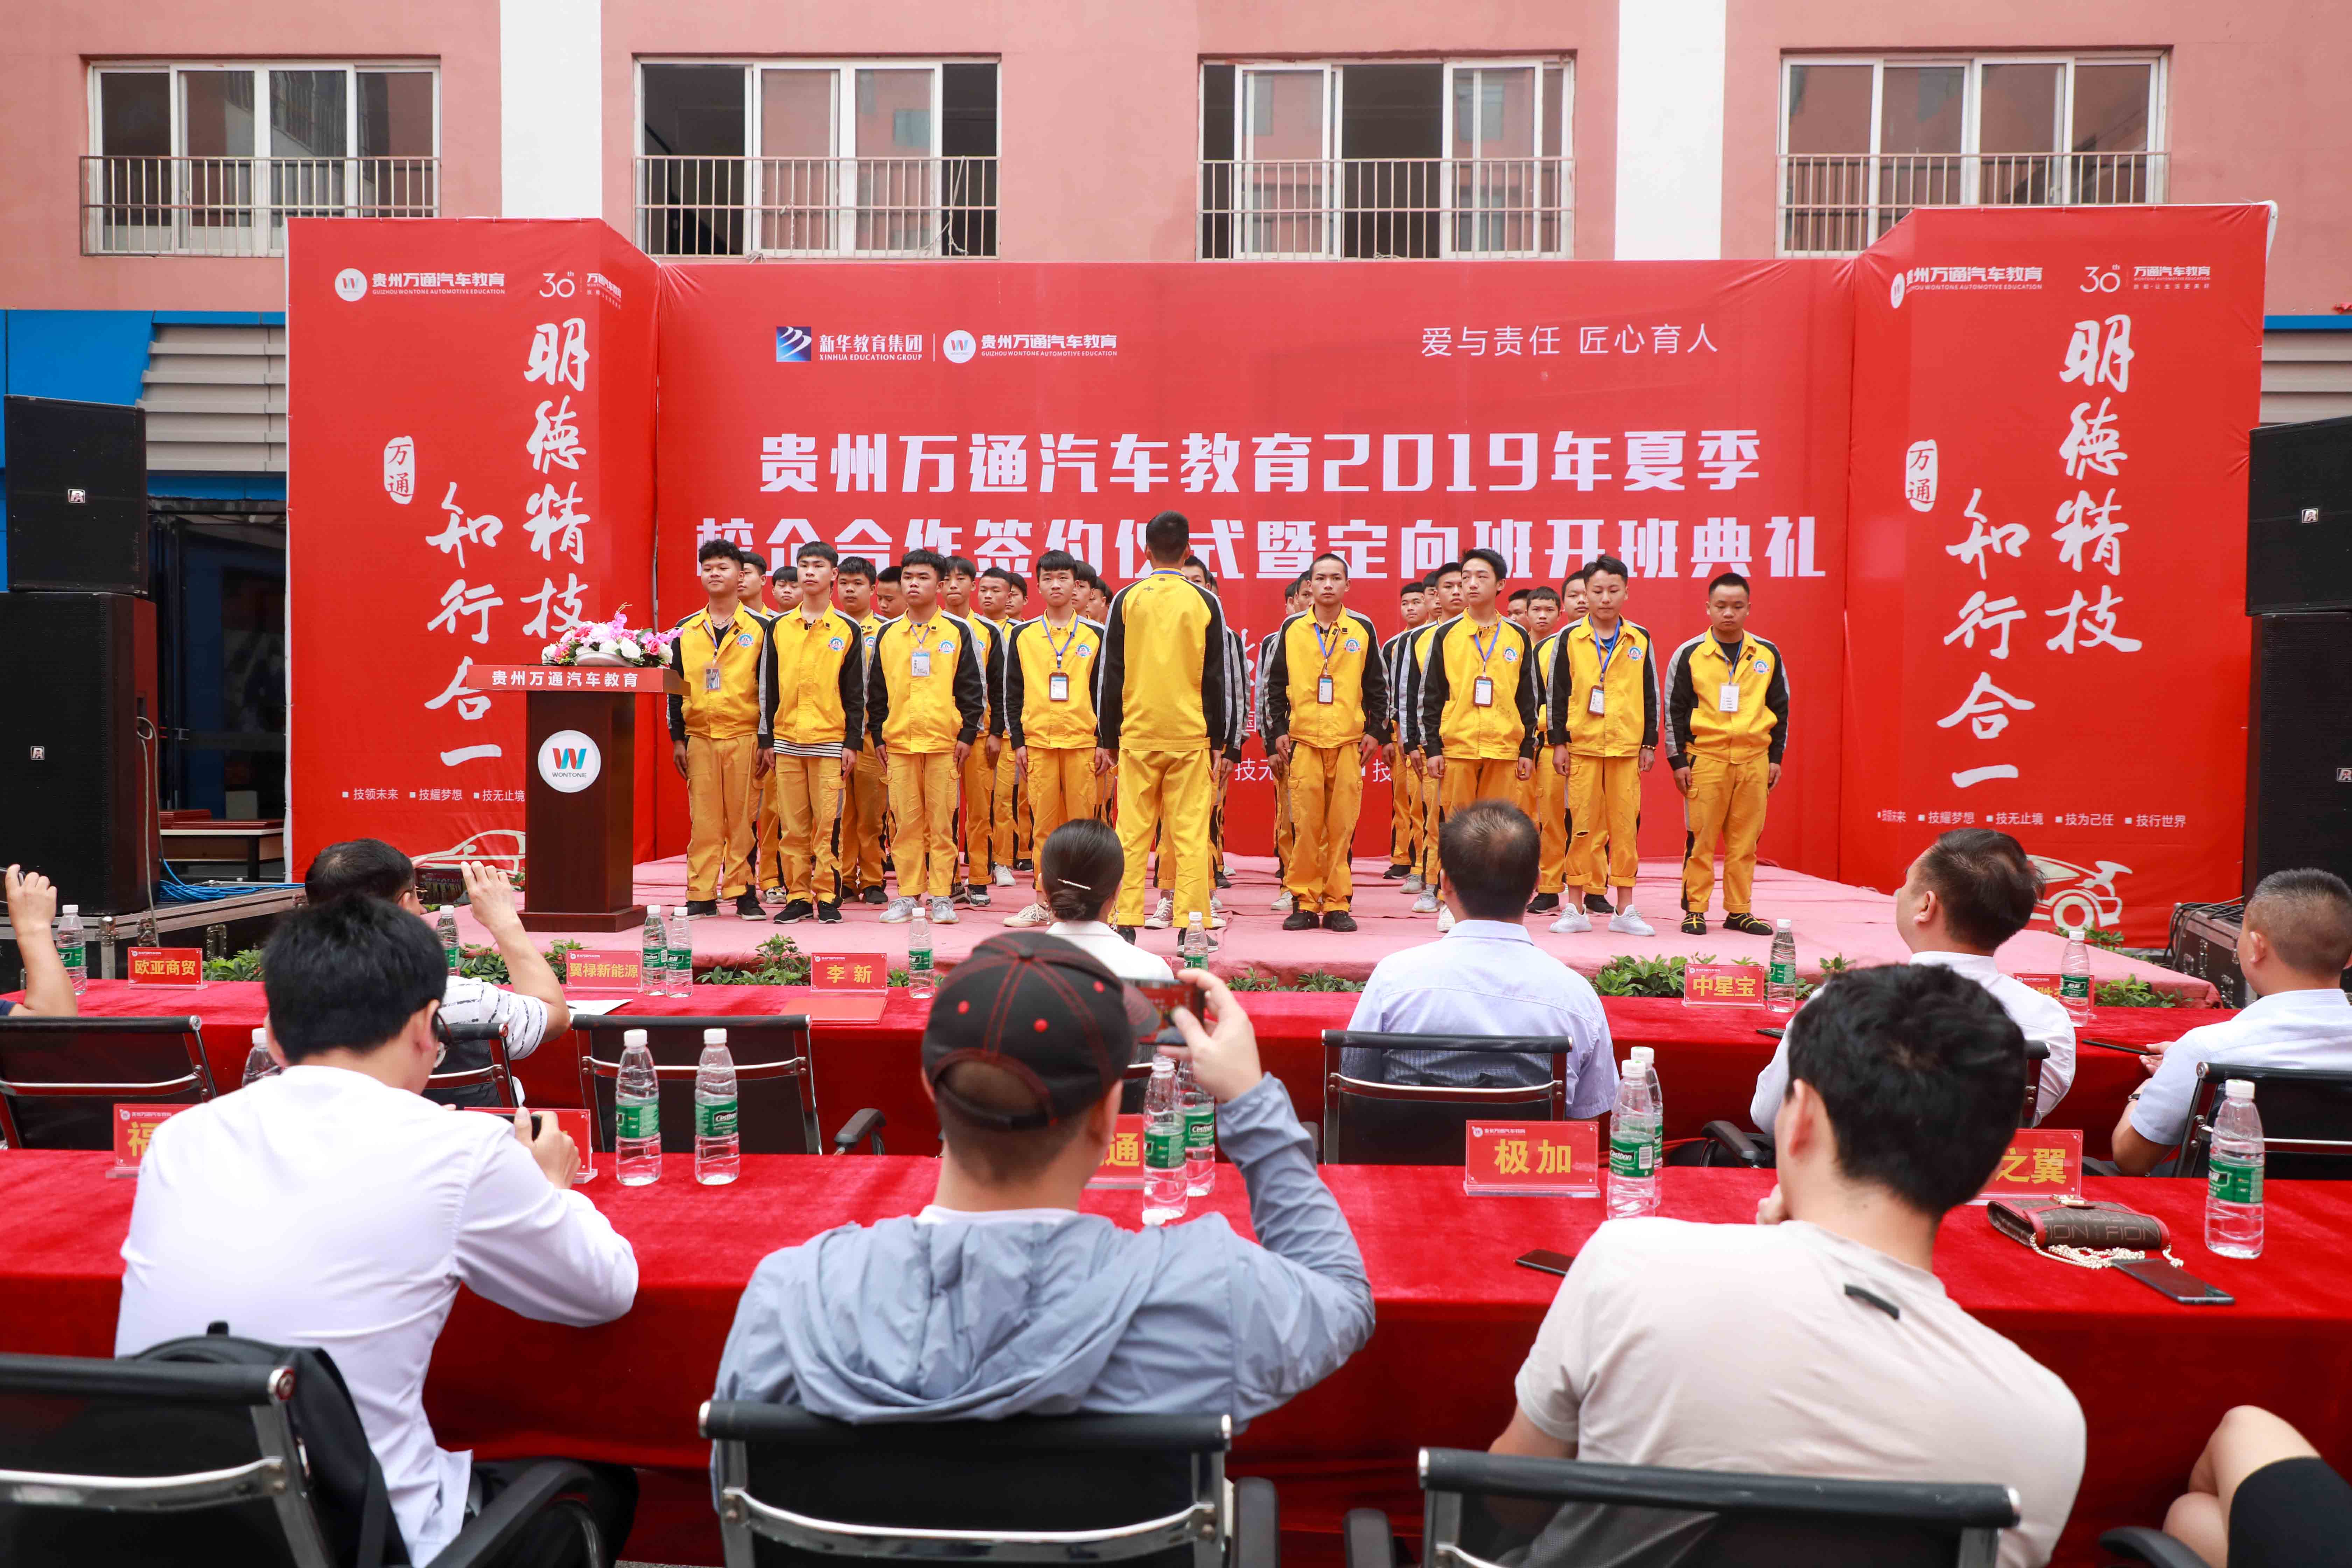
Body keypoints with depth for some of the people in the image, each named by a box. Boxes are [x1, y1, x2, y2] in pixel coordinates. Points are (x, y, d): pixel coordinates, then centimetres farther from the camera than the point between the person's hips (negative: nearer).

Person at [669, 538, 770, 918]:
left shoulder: (759, 628, 3)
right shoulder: (686, 631, 11)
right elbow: (676, 687, 12)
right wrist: (677, 739, 6)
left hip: (744, 736, -2)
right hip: (699, 737, 2)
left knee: (743, 818, 0)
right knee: (703, 819, 3)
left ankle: (743, 892, 8)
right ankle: (701, 895, 8)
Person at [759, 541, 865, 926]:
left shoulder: (847, 630, 4)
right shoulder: (779, 628, 10)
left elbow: (855, 692, 3)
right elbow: (768, 687, 12)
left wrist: (853, 742, -3)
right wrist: (768, 739, 7)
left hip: (831, 741, -2)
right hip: (787, 740, 3)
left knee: (828, 823, -4)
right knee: (791, 826, 4)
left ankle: (827, 897, 4)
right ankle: (797, 897, 11)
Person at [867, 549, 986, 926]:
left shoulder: (957, 633, 4)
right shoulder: (887, 635, 12)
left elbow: (971, 688, 3)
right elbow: (876, 692, 14)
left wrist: (968, 735, -3)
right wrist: (878, 737, 9)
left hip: (944, 742, -2)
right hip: (899, 742, 3)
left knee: (941, 822, -1)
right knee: (905, 822, 4)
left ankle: (941, 897, 5)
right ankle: (907, 895, 10)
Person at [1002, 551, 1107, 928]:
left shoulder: (1095, 635, 7)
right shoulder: (1023, 635, 10)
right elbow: (1013, 692, 10)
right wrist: (1017, 741, 4)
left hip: (1082, 741, -1)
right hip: (1037, 741, 1)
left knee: (1082, 820, -1)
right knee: (1043, 822, 2)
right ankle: (1044, 900, 9)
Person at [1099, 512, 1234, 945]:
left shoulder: (1126, 600, 2)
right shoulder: (1205, 602, 2)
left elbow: (1110, 674, 3)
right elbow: (1219, 677, 3)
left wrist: (1106, 739, 9)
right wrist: (1220, 743, 7)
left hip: (1137, 734, 1)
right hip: (1191, 735, 0)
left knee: (1133, 832, 5)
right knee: (1190, 833, 1)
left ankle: (1126, 922, 6)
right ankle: (1191, 925, 2)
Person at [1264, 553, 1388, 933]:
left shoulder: (1363, 629, 8)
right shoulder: (1292, 629, 8)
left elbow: (1377, 686, 11)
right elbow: (1276, 685, 10)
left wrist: (1376, 731, 4)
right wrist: (1277, 732, 3)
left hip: (1350, 742, 0)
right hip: (1302, 741, 0)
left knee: (1343, 824, -1)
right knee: (1305, 823, -2)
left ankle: (1338, 904, 6)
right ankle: (1304, 904, 6)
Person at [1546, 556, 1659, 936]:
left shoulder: (1640, 640, 7)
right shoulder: (1570, 639, 3)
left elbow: (1651, 696, 10)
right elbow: (1558, 694, 4)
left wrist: (1649, 744, 6)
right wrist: (1559, 742, 0)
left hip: (1627, 748, 1)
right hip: (1582, 747, -1)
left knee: (1626, 826, 3)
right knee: (1582, 826, 1)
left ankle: (1625, 910, 11)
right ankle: (1577, 909, 9)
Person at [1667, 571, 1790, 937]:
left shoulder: (1768, 654, 8)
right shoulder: (1689, 654, 1)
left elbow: (1780, 708, 15)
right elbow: (1674, 709, 3)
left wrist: (1776, 757, 10)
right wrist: (1678, 760, -1)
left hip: (1754, 759, 2)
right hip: (1705, 758, -2)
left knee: (1746, 839, 5)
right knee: (1701, 837, -1)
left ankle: (1740, 911, 14)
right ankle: (1695, 910, 7)